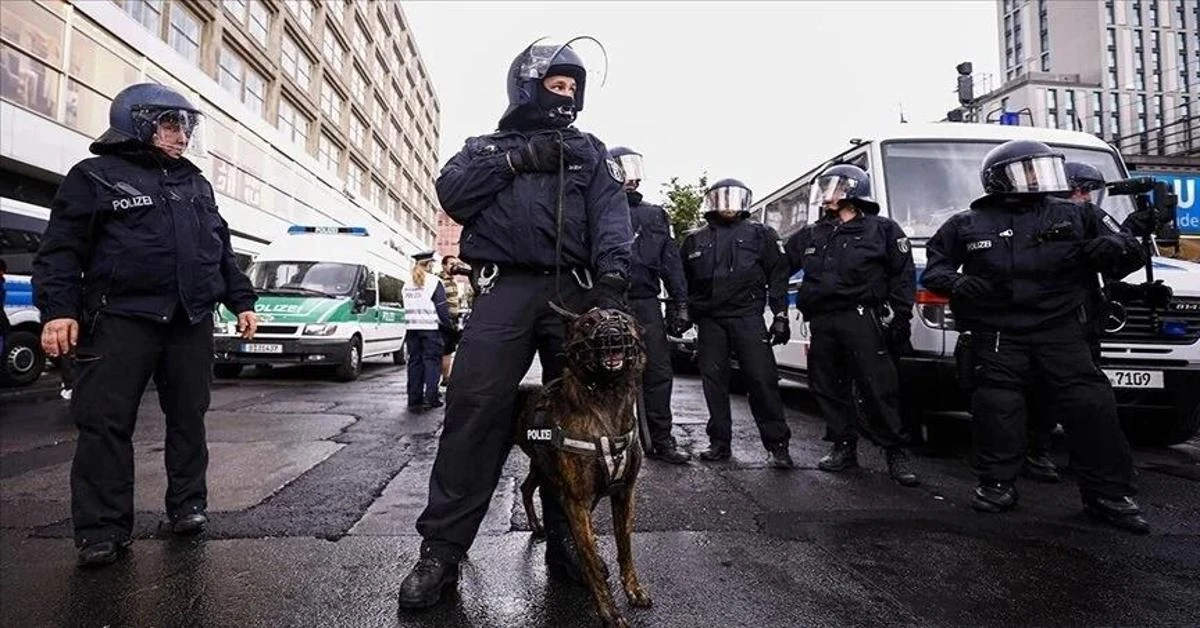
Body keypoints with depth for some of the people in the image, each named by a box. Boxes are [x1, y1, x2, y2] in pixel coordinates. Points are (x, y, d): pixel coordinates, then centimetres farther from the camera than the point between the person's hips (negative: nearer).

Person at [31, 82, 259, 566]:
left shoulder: (195, 182, 18)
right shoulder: (95, 176, 3)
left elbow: (221, 247, 20)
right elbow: (61, 249, -2)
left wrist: (241, 301, 13)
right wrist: (58, 309, -14)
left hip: (191, 321, 5)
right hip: (121, 320, -4)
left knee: (188, 417, 9)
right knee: (106, 424, -2)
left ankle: (188, 505, 21)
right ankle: (103, 529, 7)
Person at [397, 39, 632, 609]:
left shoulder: (589, 151, 21)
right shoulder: (486, 146, 23)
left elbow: (610, 217, 3)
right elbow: (452, 194, 4)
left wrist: (611, 279, -15)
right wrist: (517, 159, -2)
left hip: (574, 290, 2)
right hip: (504, 289, -1)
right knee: (474, 409, -12)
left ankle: (565, 541, 13)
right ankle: (441, 548, -4)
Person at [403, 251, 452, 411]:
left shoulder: (408, 284, 12)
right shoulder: (434, 282, -7)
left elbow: (407, 307, 14)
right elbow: (442, 307, -8)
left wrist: (413, 322, 16)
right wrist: (447, 324, 1)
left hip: (412, 328, 5)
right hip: (430, 328, -5)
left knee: (414, 362, 8)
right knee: (432, 361, 1)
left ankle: (414, 399, 9)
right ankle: (430, 397, -6)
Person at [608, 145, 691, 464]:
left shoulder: (654, 215, 19)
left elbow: (671, 261, 13)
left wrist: (680, 303, 4)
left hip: (646, 305, 3)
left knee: (659, 373, 1)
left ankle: (660, 440, 10)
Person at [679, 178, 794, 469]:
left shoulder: (759, 234, 10)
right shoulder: (695, 240, 15)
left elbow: (777, 276, 6)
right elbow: (683, 282, 19)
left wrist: (780, 316, -2)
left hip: (747, 317, -2)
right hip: (709, 320, 3)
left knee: (762, 378, -7)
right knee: (713, 380, 4)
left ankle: (777, 445, 0)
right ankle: (719, 442, 15)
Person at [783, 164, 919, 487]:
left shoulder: (882, 229, 6)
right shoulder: (810, 235, 18)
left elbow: (904, 276, 3)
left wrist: (899, 317, -5)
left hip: (862, 321, -5)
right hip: (822, 323, 5)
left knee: (880, 388, -5)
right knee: (829, 388, 8)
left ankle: (896, 454, 6)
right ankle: (844, 447, 21)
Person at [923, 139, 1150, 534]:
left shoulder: (1072, 217, 12)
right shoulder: (966, 226, 7)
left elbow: (1130, 254, 16)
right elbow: (934, 268, 11)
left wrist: (1115, 248, -9)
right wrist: (957, 283, -11)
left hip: (1060, 331, 2)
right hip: (997, 336, -1)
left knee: (1092, 408, -3)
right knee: (997, 410, -2)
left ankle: (1110, 495, 10)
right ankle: (997, 485, 13)